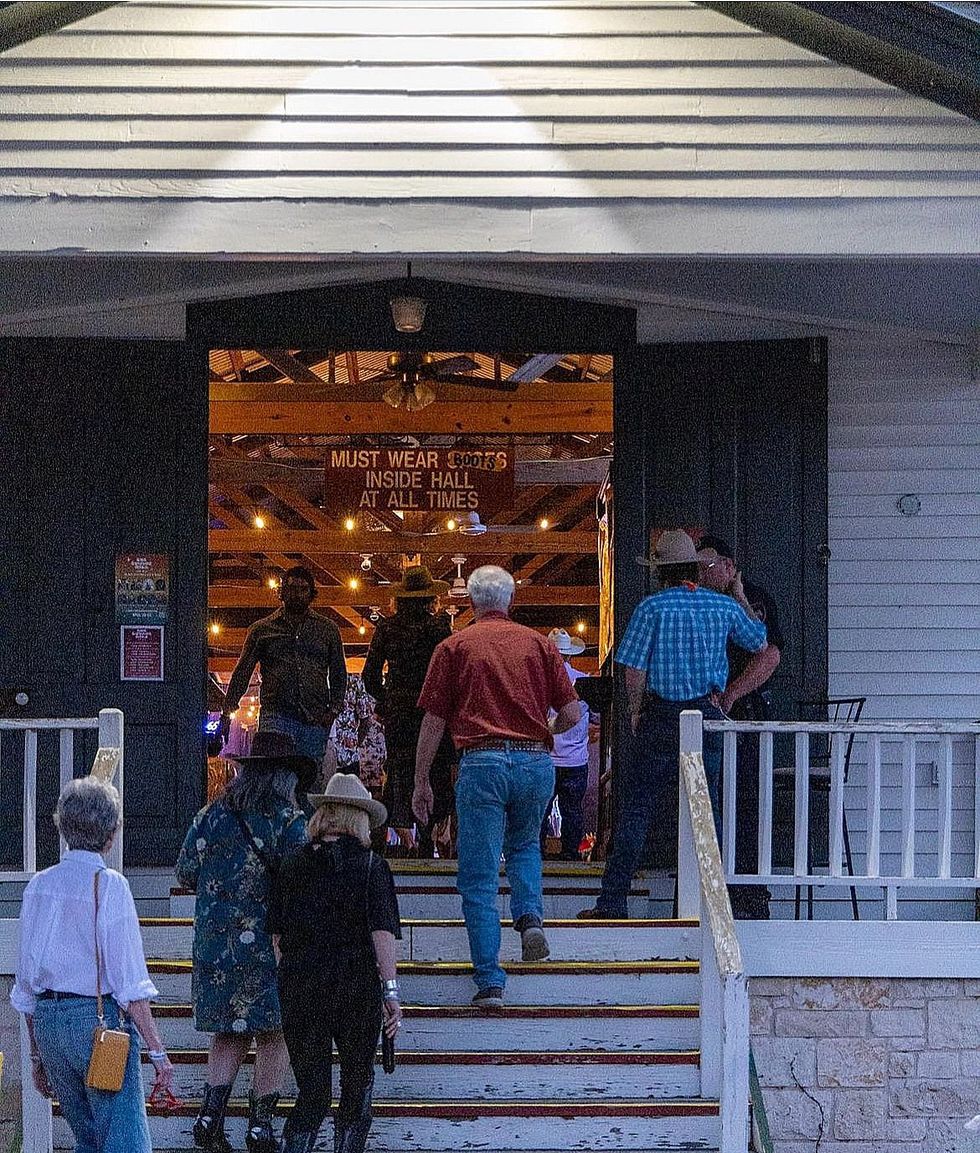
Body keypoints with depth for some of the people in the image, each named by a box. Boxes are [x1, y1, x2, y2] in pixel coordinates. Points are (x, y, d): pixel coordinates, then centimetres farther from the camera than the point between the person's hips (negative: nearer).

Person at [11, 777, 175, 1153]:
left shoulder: (39, 886, 9)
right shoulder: (109, 884, -9)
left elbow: (26, 982, 13)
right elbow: (129, 981, -12)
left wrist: (37, 1053, 22)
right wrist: (157, 1052, -10)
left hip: (47, 1022, 6)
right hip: (100, 1021, -6)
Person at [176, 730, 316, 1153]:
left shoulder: (212, 815, 6)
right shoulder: (290, 821, -8)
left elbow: (186, 872, 9)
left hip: (214, 942, 4)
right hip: (268, 943, -4)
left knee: (228, 1034, 14)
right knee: (272, 1037, 7)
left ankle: (211, 1113, 0)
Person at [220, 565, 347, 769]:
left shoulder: (327, 629, 16)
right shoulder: (262, 629, 13)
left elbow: (339, 675, 17)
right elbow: (242, 673, 10)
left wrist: (333, 709, 2)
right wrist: (227, 713, 1)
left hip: (315, 721, 2)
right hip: (276, 716, -2)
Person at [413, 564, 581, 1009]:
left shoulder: (454, 647, 5)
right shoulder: (538, 643, 10)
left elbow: (433, 721, 2)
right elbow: (571, 713, 6)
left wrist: (421, 781, 9)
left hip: (483, 761, -3)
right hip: (536, 761, 3)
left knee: (479, 877, 2)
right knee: (525, 845, 29)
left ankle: (490, 982, -3)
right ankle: (529, 916, 4)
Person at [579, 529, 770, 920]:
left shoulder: (652, 607, -7)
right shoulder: (725, 606, 5)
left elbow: (634, 670, -9)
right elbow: (761, 646, 19)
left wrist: (636, 711, 6)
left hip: (662, 717, -3)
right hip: (708, 714, 3)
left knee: (636, 807, 0)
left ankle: (613, 900, -3)